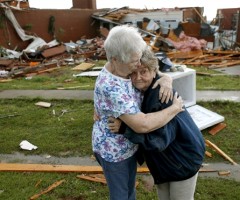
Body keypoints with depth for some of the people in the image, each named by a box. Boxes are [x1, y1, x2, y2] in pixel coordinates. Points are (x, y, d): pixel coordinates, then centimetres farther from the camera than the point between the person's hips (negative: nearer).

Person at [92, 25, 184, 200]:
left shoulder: (126, 69, -8)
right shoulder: (110, 87, -35)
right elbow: (142, 125, -38)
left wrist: (166, 80, -20)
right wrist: (175, 109, -25)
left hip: (129, 144, 8)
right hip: (113, 150, -8)